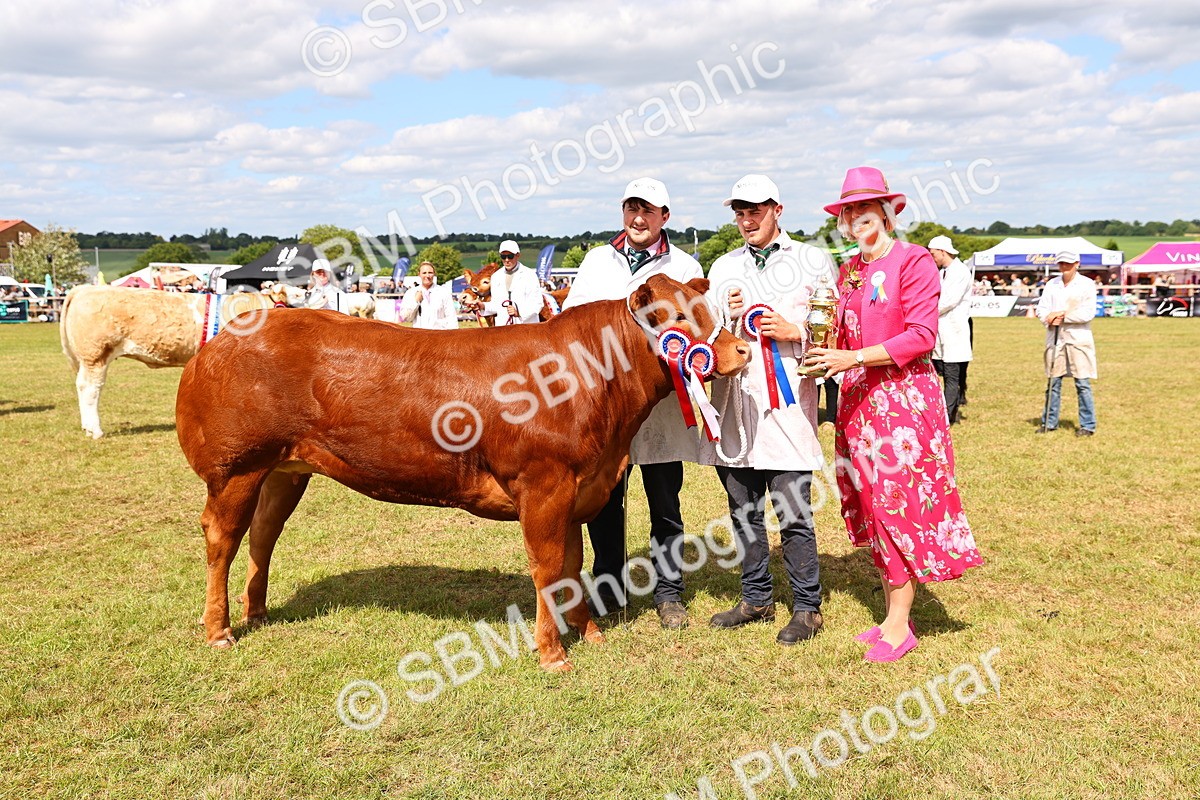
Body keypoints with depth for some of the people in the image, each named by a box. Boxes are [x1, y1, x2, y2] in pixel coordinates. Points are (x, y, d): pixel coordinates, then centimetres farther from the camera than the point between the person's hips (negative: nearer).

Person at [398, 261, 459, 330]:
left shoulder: (444, 292, 7)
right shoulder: (410, 293, 11)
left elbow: (451, 318, 3)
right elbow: (405, 317, 8)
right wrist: (416, 301, -1)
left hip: (440, 333, -1)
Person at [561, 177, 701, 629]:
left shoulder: (684, 268, 7)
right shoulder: (597, 260, 14)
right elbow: (569, 317, 14)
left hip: (661, 400, -2)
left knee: (665, 503, 6)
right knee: (603, 498, 8)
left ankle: (668, 593, 20)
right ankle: (607, 588, 24)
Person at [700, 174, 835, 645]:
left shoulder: (813, 261, 5)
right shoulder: (723, 268, 16)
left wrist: (794, 331, -12)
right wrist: (726, 317, -2)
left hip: (787, 401, -4)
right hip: (732, 401, 5)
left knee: (793, 513, -2)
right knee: (743, 511, 12)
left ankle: (806, 608, 12)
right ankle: (756, 599, 26)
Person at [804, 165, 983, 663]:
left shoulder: (913, 261, -6)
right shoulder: (849, 270, 15)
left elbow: (922, 336, -14)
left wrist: (856, 358, -21)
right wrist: (827, 343, -3)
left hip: (904, 397, -7)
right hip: (858, 399, 7)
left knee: (900, 504, -5)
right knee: (871, 505, 8)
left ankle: (900, 624, 4)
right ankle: (892, 612, 18)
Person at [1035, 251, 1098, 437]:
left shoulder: (1087, 284, -2)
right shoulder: (1052, 284, 12)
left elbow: (1088, 313, -11)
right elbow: (1041, 308, 7)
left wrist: (1063, 316, -14)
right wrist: (1049, 319, -13)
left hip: (1078, 339, -4)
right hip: (1055, 338, 4)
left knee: (1083, 383, -3)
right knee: (1053, 382, 8)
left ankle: (1087, 425, 4)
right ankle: (1049, 422, 16)